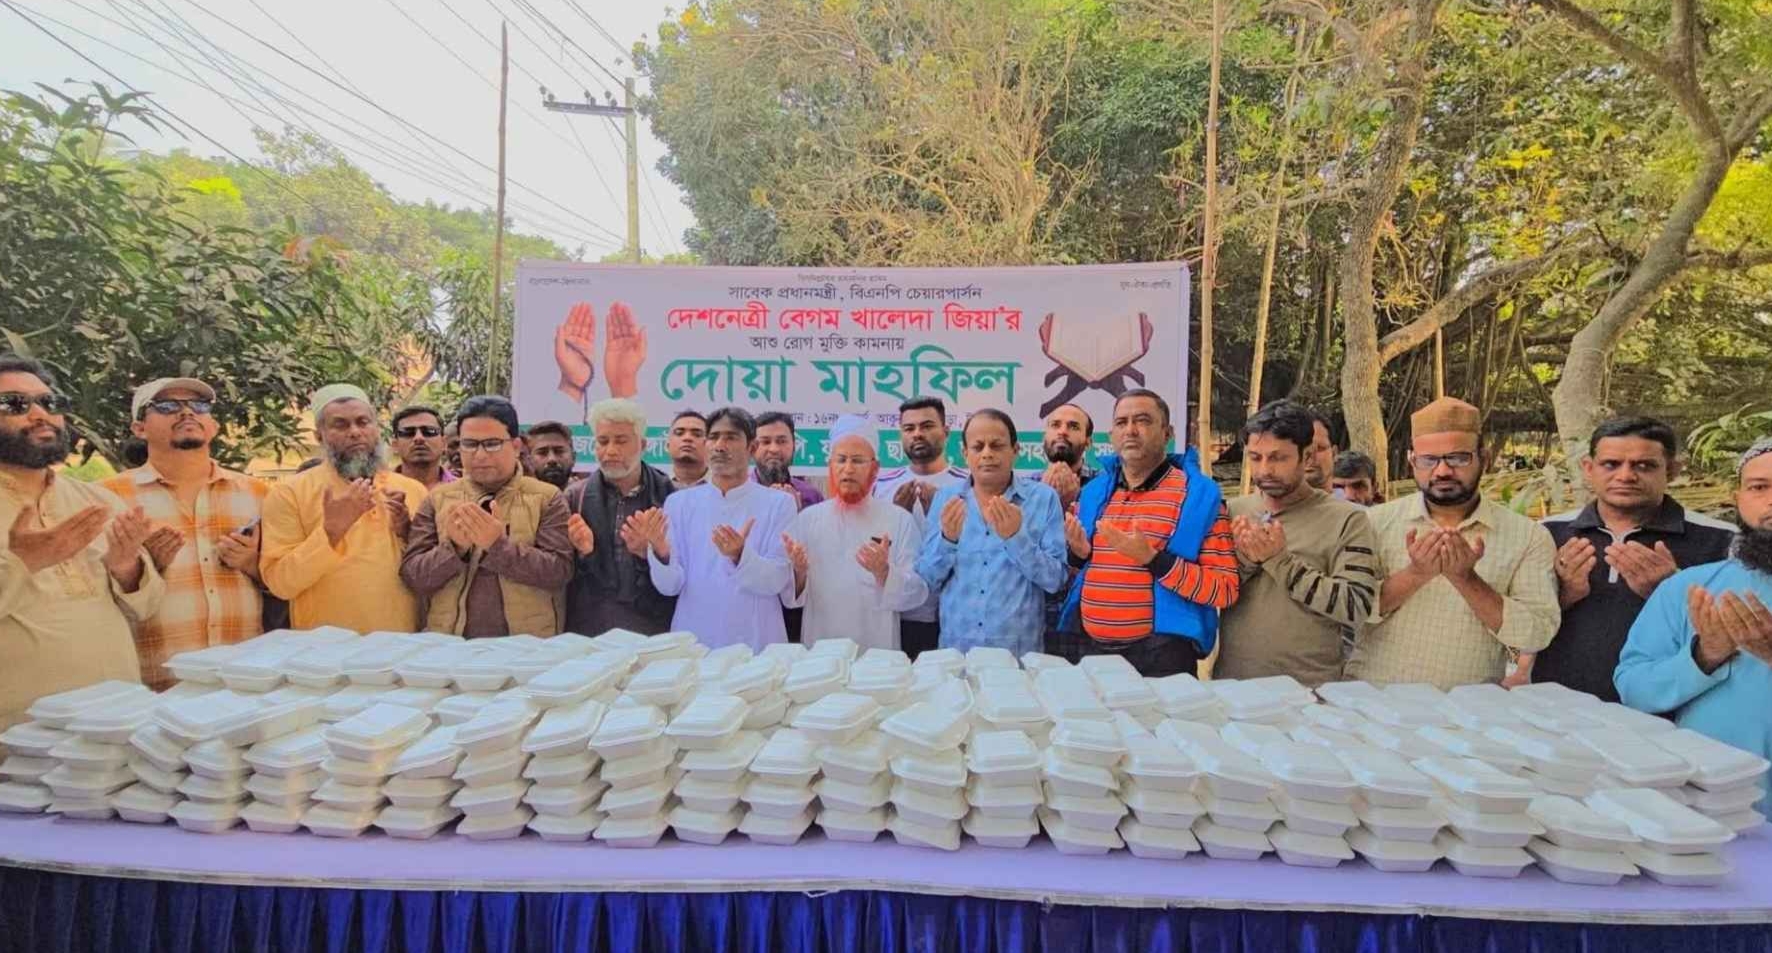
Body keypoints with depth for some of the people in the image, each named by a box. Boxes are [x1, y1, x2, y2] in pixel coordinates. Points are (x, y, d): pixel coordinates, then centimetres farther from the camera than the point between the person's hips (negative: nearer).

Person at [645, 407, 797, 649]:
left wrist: (740, 556, -27)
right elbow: (670, 585, -1)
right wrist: (661, 555, -20)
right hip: (692, 643, 2)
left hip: (755, 646, -1)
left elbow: (778, 581, -10)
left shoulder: (778, 503, -3)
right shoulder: (679, 502, 4)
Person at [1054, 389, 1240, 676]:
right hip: (1085, 645, 5)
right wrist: (1077, 554, -2)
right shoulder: (1092, 492, 9)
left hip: (1160, 653, -4)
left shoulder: (1198, 494, -6)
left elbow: (1224, 590, -11)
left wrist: (1152, 559, -20)